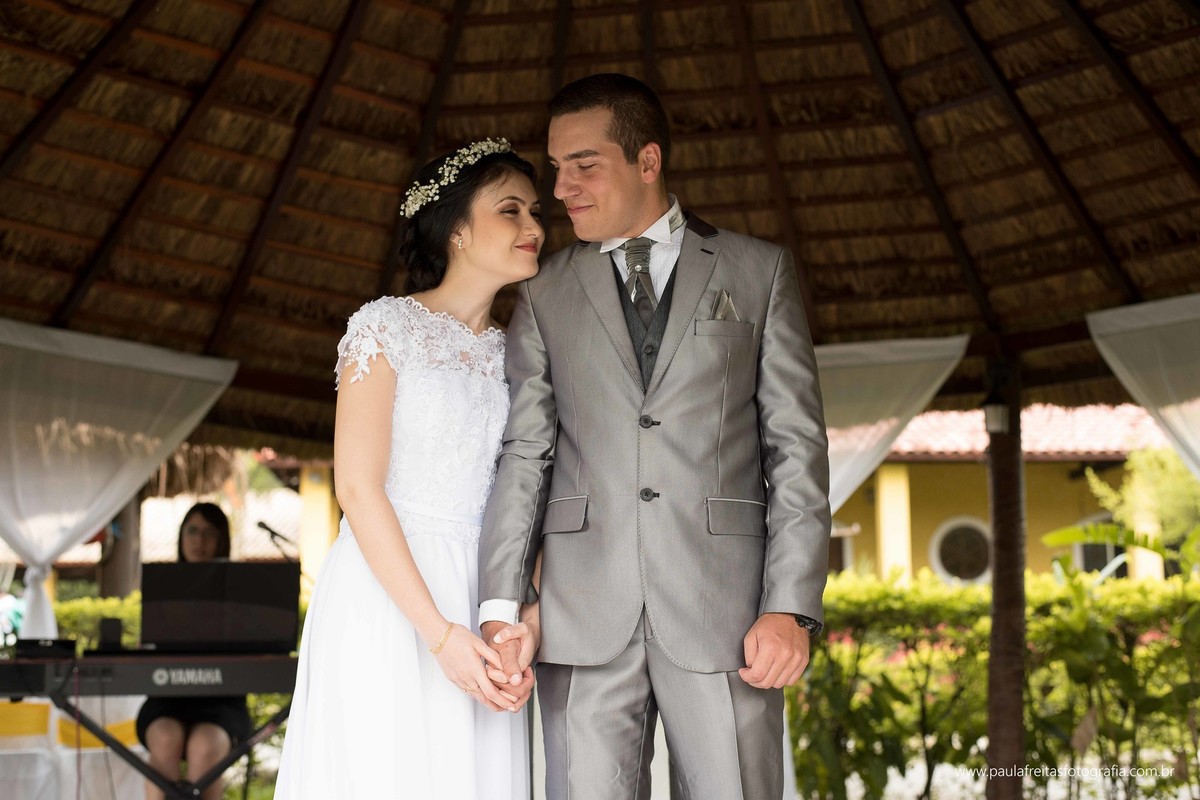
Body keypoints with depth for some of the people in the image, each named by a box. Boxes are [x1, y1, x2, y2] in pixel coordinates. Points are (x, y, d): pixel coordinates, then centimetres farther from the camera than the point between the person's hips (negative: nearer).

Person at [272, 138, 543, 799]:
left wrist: (527, 618, -9)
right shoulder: (387, 327, -5)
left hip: (482, 598, 5)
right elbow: (358, 488, -12)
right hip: (387, 596, -5)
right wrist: (439, 633, -18)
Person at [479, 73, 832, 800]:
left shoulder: (760, 272, 9)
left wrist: (792, 605, -7)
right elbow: (524, 454, 8)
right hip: (583, 616, 2)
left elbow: (797, 446, 3)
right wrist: (501, 606, -4)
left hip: (725, 604, -1)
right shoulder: (545, 294, 14)